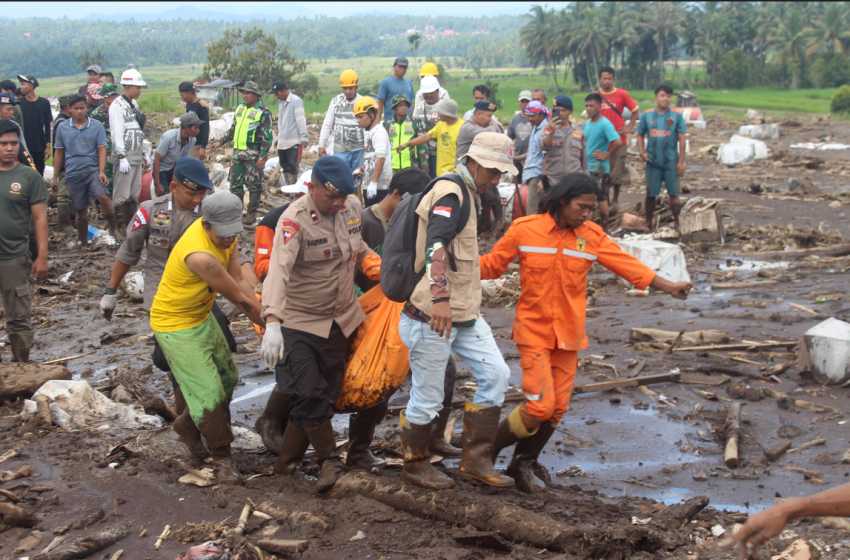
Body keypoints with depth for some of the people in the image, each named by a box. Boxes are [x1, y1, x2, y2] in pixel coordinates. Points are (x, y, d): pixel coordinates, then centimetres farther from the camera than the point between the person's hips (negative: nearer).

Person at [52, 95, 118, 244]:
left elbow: (102, 149, -1)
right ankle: (84, 244, 21)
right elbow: (59, 153, 13)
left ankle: (113, 228, -6)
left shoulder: (96, 125, 2)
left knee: (103, 197, -27)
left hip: (93, 170, -2)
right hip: (73, 174, 2)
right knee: (81, 211, 7)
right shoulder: (62, 128, 8)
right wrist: (55, 177, 13)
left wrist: (102, 172, -13)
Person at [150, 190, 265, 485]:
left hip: (203, 318, 9)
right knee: (209, 392, -10)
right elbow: (239, 298, -26)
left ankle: (188, 426, 41)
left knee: (228, 378, 19)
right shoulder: (200, 255, -36)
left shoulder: (226, 235, -9)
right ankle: (221, 459, 6)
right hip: (176, 326, -9)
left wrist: (266, 318, -16)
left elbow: (239, 280, -8)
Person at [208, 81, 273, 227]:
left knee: (254, 185, 0)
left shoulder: (263, 112, -9)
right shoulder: (240, 109, 12)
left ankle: (251, 215, 6)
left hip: (253, 154, -7)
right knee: (235, 184, 11)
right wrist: (221, 142, 18)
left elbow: (268, 136, -11)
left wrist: (263, 156, -16)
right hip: (237, 153, 7)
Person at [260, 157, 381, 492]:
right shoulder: (294, 220, -22)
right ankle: (329, 460, 8)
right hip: (300, 322, -6)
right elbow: (279, 269, -36)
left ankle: (287, 463, 22)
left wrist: (376, 265, 3)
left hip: (341, 320, 6)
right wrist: (272, 321, -49)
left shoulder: (353, 208, -1)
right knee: (306, 395, -15)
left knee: (326, 394, 8)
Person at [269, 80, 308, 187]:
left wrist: (304, 136, -21)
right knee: (285, 167, 10)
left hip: (294, 142, -8)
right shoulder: (281, 102, 16)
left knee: (293, 167, -10)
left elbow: (300, 119, -16)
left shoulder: (296, 101, -11)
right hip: (282, 142, 8)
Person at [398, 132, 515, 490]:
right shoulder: (451, 193, -16)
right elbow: (434, 245, -33)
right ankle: (415, 465, 21)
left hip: (463, 314, 10)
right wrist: (440, 298, -45)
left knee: (496, 374, 3)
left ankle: (475, 459, 12)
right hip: (433, 315, -10)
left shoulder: (467, 195, 17)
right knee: (427, 398, 2)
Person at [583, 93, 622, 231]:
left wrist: (607, 155, -18)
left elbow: (618, 142, -28)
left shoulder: (605, 124, -16)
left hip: (599, 167, -8)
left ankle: (604, 228, 9)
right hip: (586, 167, 8)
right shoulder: (587, 123, 9)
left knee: (602, 198, 0)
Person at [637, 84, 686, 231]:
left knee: (674, 194, 1)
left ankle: (677, 224, 11)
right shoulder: (647, 116, 4)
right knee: (651, 194, 8)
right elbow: (640, 135, 10)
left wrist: (681, 161, -7)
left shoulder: (676, 116, -1)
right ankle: (648, 223, 20)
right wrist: (642, 152, -5)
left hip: (671, 162, -1)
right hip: (653, 162, 2)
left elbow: (682, 139, -2)